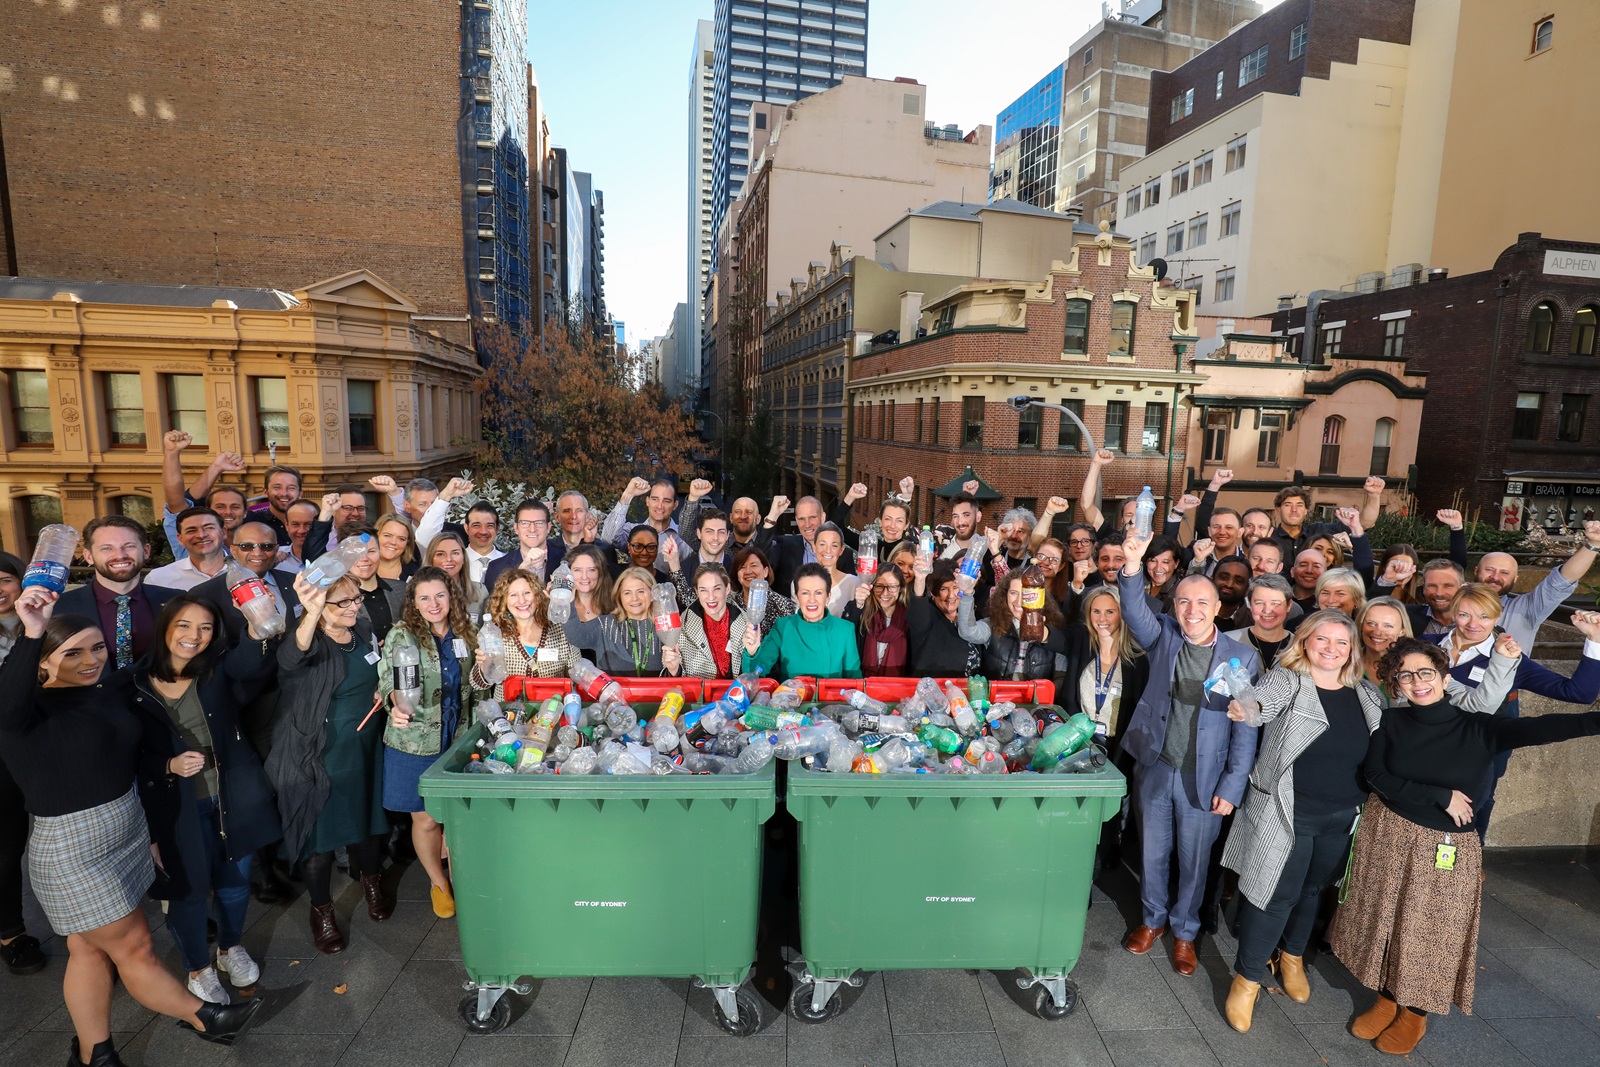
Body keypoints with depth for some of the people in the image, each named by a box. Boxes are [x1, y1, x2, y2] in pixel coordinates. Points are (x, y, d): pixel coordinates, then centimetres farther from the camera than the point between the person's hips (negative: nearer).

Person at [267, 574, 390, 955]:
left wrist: (383, 692, -3)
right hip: (318, 757, -5)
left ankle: (372, 882, 44)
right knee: (320, 835, 8)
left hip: (365, 751, 5)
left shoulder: (365, 634, 1)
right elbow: (291, 658, -44)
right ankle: (321, 909, 30)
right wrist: (313, 612, -61)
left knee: (367, 821, 19)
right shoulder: (311, 642, -18)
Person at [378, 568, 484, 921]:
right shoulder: (401, 635, -7)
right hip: (415, 742, -3)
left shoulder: (464, 634, 5)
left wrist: (483, 674, -1)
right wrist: (396, 705, -37)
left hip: (457, 739, 3)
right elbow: (389, 679, -19)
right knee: (426, 819, 8)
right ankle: (438, 882, 32)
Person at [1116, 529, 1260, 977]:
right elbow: (1134, 609, -21)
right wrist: (1133, 564, -39)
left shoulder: (1243, 657, -7)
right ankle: (1152, 919, 41)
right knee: (1153, 852, 18)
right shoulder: (1163, 637, -2)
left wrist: (1232, 786, -9)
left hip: (1204, 777, -1)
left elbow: (1246, 729, -7)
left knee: (1194, 861, 15)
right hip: (1154, 767, 2)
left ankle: (1184, 931, 38)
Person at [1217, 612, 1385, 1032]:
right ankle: (1247, 978, 16)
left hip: (1342, 818, 5)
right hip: (1286, 813, -5)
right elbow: (1263, 700, -32)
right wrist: (1246, 707, -53)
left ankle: (1292, 957, 45)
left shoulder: (1368, 695, 6)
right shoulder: (1285, 680, -10)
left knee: (1313, 889, 21)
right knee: (1277, 893, -1)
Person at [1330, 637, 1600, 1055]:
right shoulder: (1392, 722, -6)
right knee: (1384, 921, 14)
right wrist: (1441, 796, -16)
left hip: (1444, 846, -1)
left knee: (1430, 930, 12)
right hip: (1386, 834, 1)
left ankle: (1415, 1013, 34)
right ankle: (1385, 999, 36)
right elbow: (1377, 777, -11)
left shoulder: (1477, 728, -9)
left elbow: (1540, 728, -24)